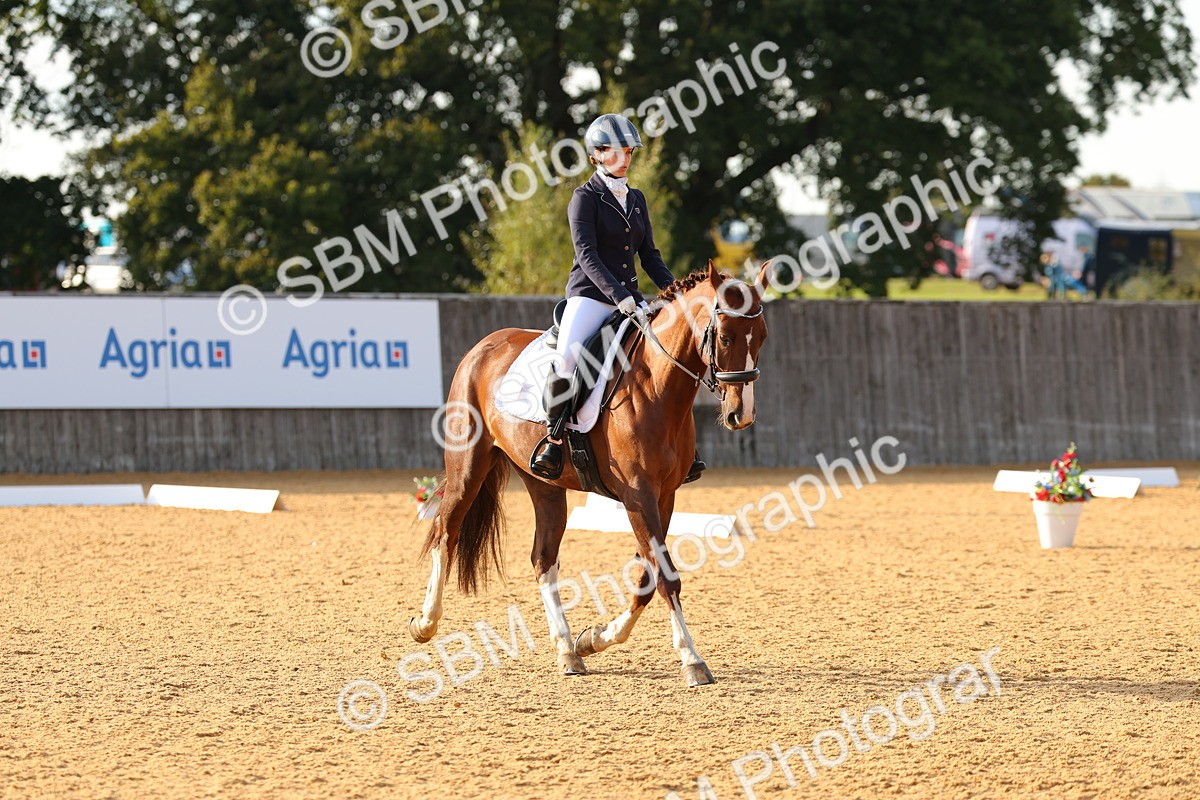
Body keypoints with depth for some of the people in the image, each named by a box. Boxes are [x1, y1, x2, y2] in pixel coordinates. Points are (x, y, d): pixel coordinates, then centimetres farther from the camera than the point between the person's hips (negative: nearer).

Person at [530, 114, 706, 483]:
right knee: (567, 354, -31)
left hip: (630, 297, 6)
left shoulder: (636, 199, 16)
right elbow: (587, 255, -14)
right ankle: (554, 436, -20)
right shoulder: (586, 197, -4)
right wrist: (619, 296, -24)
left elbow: (650, 255, 18)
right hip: (590, 294, -6)